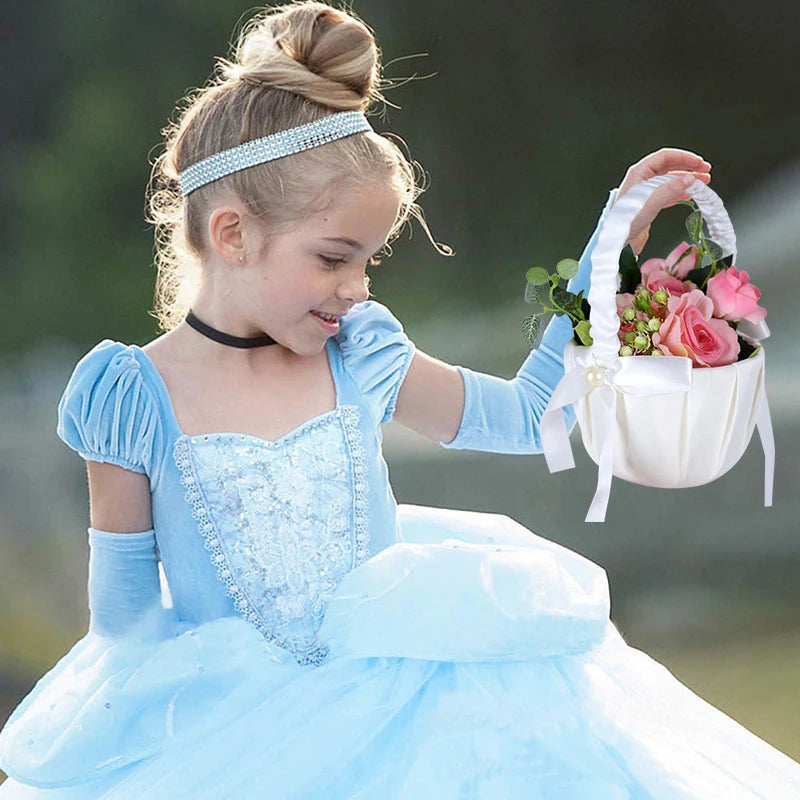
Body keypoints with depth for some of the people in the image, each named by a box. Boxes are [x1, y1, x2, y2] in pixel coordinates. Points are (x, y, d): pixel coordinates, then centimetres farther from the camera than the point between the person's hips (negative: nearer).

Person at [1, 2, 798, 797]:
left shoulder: (361, 359, 4)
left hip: (397, 694, 3)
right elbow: (125, 610, 3)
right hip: (244, 732, -3)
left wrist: (614, 240, 12)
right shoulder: (137, 401, -6)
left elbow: (525, 411, 16)